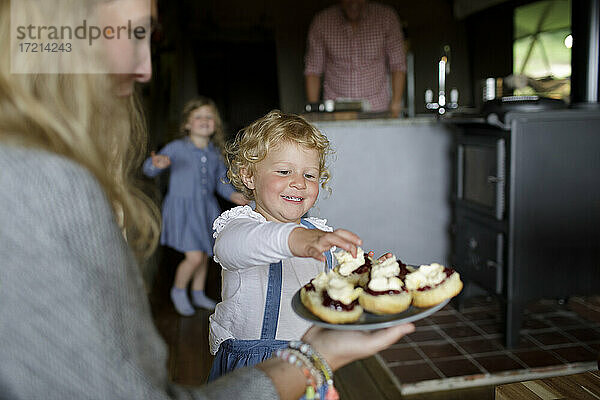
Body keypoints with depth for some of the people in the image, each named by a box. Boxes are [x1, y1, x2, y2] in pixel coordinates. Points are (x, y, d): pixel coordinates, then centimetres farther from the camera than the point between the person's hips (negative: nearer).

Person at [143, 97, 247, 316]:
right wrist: (157, 164, -35)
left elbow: (221, 181, 12)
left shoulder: (215, 153, 4)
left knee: (205, 255, 14)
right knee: (195, 256, -10)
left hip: (206, 209, 5)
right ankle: (178, 290, 18)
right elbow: (149, 168, -12)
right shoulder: (176, 148, -9)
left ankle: (198, 294, 36)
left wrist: (233, 195, -6)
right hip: (182, 209, -5)